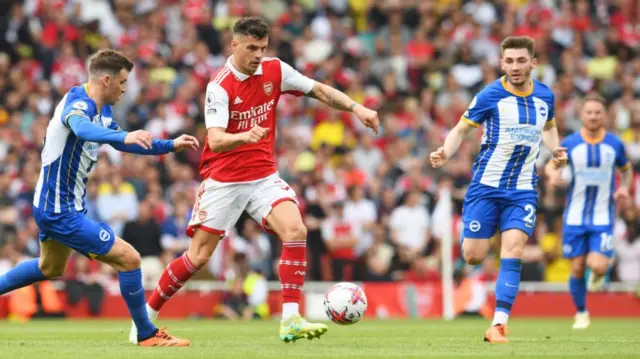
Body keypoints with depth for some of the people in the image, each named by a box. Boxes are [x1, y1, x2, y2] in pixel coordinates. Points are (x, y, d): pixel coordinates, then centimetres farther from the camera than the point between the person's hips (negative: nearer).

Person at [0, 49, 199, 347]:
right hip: (61, 211, -11)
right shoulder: (77, 105, -24)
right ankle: (147, 335, 0)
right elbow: (82, 128, -48)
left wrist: (171, 145, 15)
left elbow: (123, 143, 23)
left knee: (50, 268, 33)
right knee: (128, 258, -11)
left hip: (53, 206, 11)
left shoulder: (102, 110, 6)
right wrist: (124, 136, -66)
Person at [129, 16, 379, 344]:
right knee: (197, 257, -3)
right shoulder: (220, 86, -18)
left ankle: (290, 320, -19)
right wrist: (244, 137, -49)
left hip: (264, 177, 4)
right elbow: (215, 141, -29)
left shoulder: (275, 70, -3)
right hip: (223, 180, -4)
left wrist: (356, 108, -4)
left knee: (296, 231, -20)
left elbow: (319, 90, 9)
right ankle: (147, 315, 17)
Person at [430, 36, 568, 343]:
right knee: (473, 257, -3)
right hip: (487, 185, -2)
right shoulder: (490, 95, -10)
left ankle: (498, 324, -12)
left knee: (512, 253, -14)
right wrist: (445, 153, -25)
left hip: (523, 190, 2)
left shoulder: (545, 96, 2)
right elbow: (461, 129, -5)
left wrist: (555, 150, 2)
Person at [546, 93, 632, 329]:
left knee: (597, 266, -16)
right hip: (575, 218, 1)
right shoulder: (570, 144, -4)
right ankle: (581, 314, 21)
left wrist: (624, 188, -5)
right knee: (577, 269, 0)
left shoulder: (615, 144, -2)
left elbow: (626, 170, 15)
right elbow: (550, 166, 8)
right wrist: (554, 175, -16)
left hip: (603, 218, -1)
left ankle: (600, 272, 23)